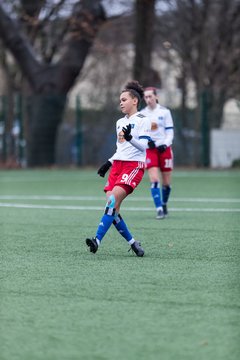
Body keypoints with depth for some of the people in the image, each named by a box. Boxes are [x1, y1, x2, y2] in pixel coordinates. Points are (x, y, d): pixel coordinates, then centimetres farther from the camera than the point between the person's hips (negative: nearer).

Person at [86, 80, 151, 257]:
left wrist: (129, 137, -30)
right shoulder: (120, 122, 20)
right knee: (112, 209, -5)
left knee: (112, 200, -24)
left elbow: (143, 146, -13)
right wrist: (109, 163, 19)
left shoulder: (143, 120, -3)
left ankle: (97, 240, -30)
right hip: (118, 165, 8)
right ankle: (133, 244, 6)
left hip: (134, 166, -8)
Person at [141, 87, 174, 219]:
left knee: (166, 182, 5)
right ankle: (159, 209, -18)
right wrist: (146, 141, -10)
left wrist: (165, 144, -16)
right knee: (154, 180, -16)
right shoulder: (141, 114, 6)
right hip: (149, 149, 0)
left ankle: (164, 204, 30)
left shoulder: (165, 112, 1)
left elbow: (170, 132, 0)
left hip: (164, 149, 0)